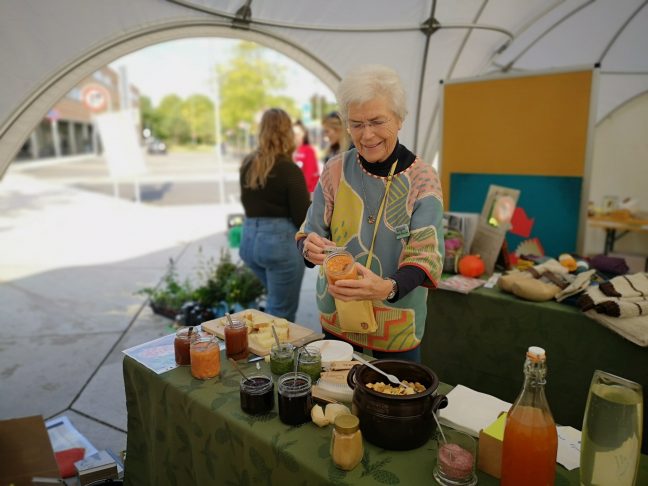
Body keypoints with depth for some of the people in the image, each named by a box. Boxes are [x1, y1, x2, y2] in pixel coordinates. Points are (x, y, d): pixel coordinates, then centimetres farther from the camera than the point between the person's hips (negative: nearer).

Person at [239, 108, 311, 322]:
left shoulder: (247, 164, 6)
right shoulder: (289, 169, -13)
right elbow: (303, 216, -12)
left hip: (249, 238, 7)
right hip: (280, 241, -7)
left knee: (275, 302, 28)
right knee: (282, 313, 6)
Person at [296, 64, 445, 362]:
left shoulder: (422, 178, -12)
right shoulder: (336, 170, -5)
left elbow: (426, 256, -16)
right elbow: (307, 234, -1)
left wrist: (388, 288, -36)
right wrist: (310, 247, -26)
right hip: (336, 322, 2)